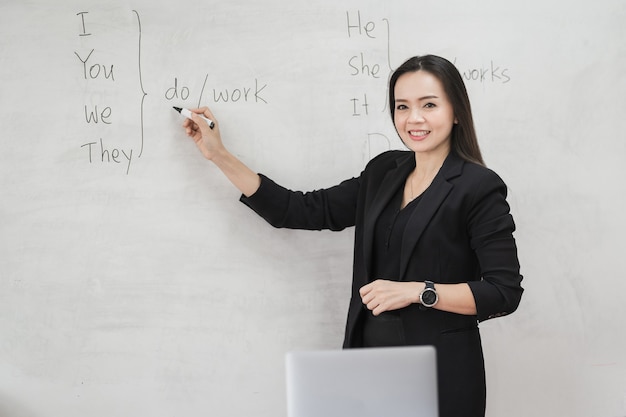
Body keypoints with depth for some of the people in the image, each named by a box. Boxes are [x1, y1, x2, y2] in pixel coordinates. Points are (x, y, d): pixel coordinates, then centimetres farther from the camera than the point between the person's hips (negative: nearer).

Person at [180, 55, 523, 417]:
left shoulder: (479, 188, -9)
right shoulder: (383, 172, 9)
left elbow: (505, 292, -13)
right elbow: (304, 211, 8)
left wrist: (416, 291, -19)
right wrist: (219, 155, 7)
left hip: (442, 372, -5)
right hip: (370, 359, 5)